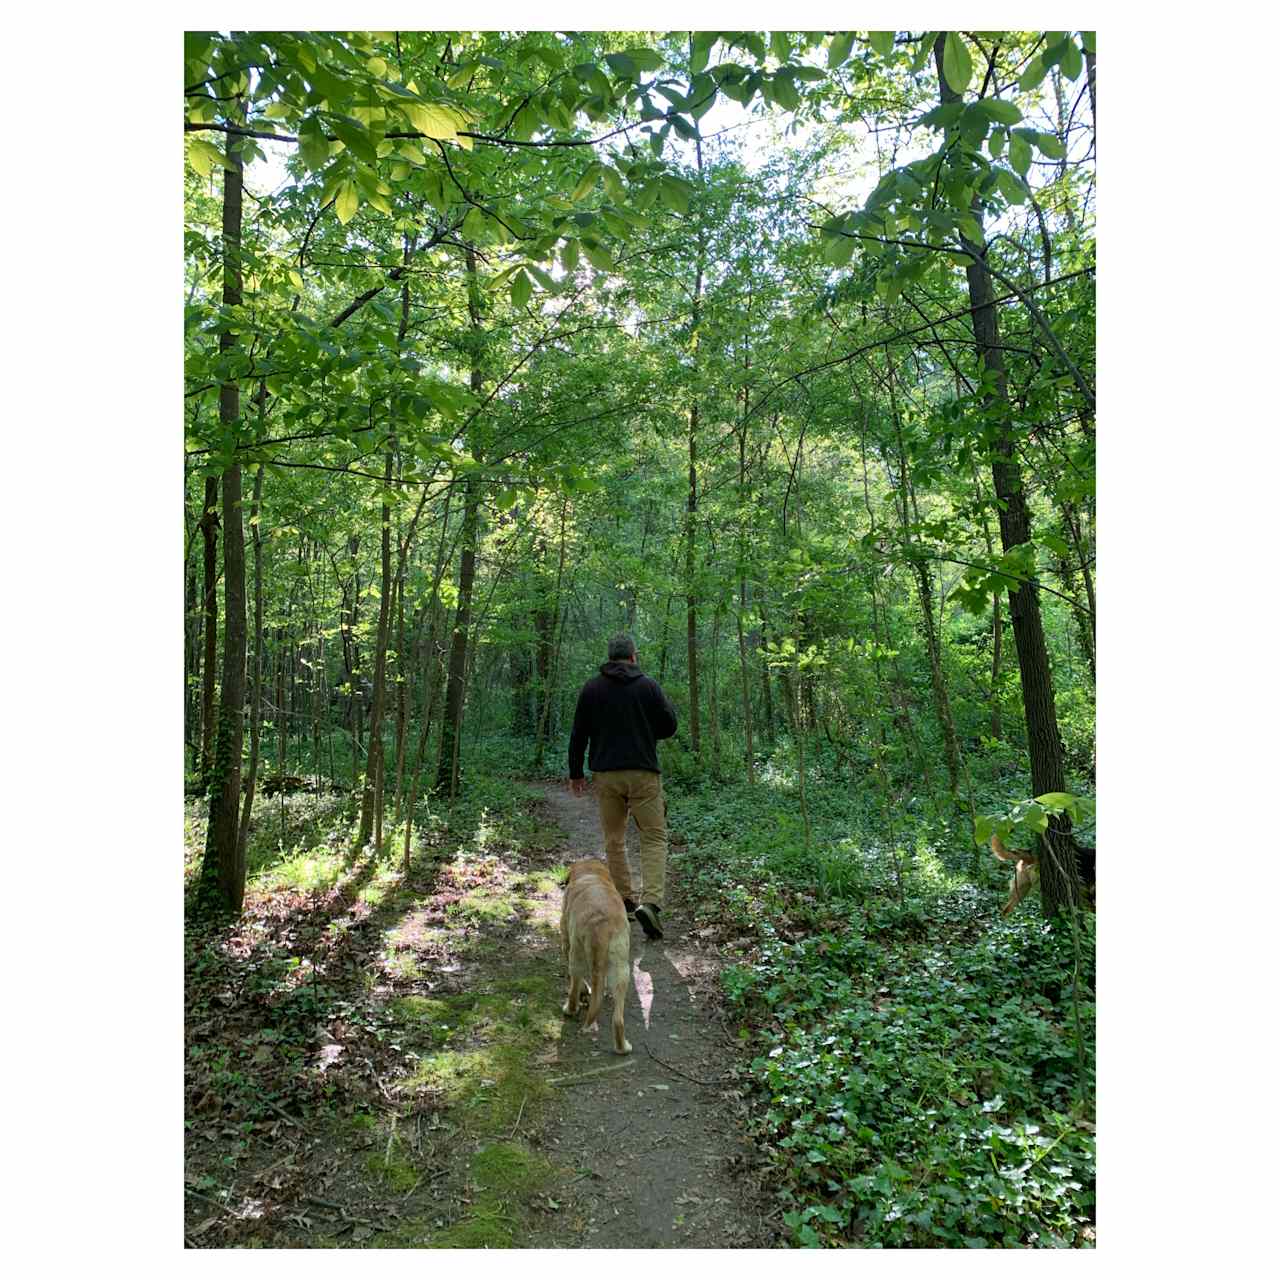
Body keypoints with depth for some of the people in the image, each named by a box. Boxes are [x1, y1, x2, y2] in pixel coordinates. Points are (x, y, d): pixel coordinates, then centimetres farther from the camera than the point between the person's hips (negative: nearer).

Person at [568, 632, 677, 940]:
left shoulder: (591, 688, 5)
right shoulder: (649, 685, -1)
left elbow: (578, 734, 6)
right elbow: (669, 726, 1)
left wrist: (576, 773, 14)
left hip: (605, 775, 2)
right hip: (643, 773, -2)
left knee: (614, 840, 15)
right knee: (655, 838, 1)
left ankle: (624, 900, 17)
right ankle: (650, 901, -16)